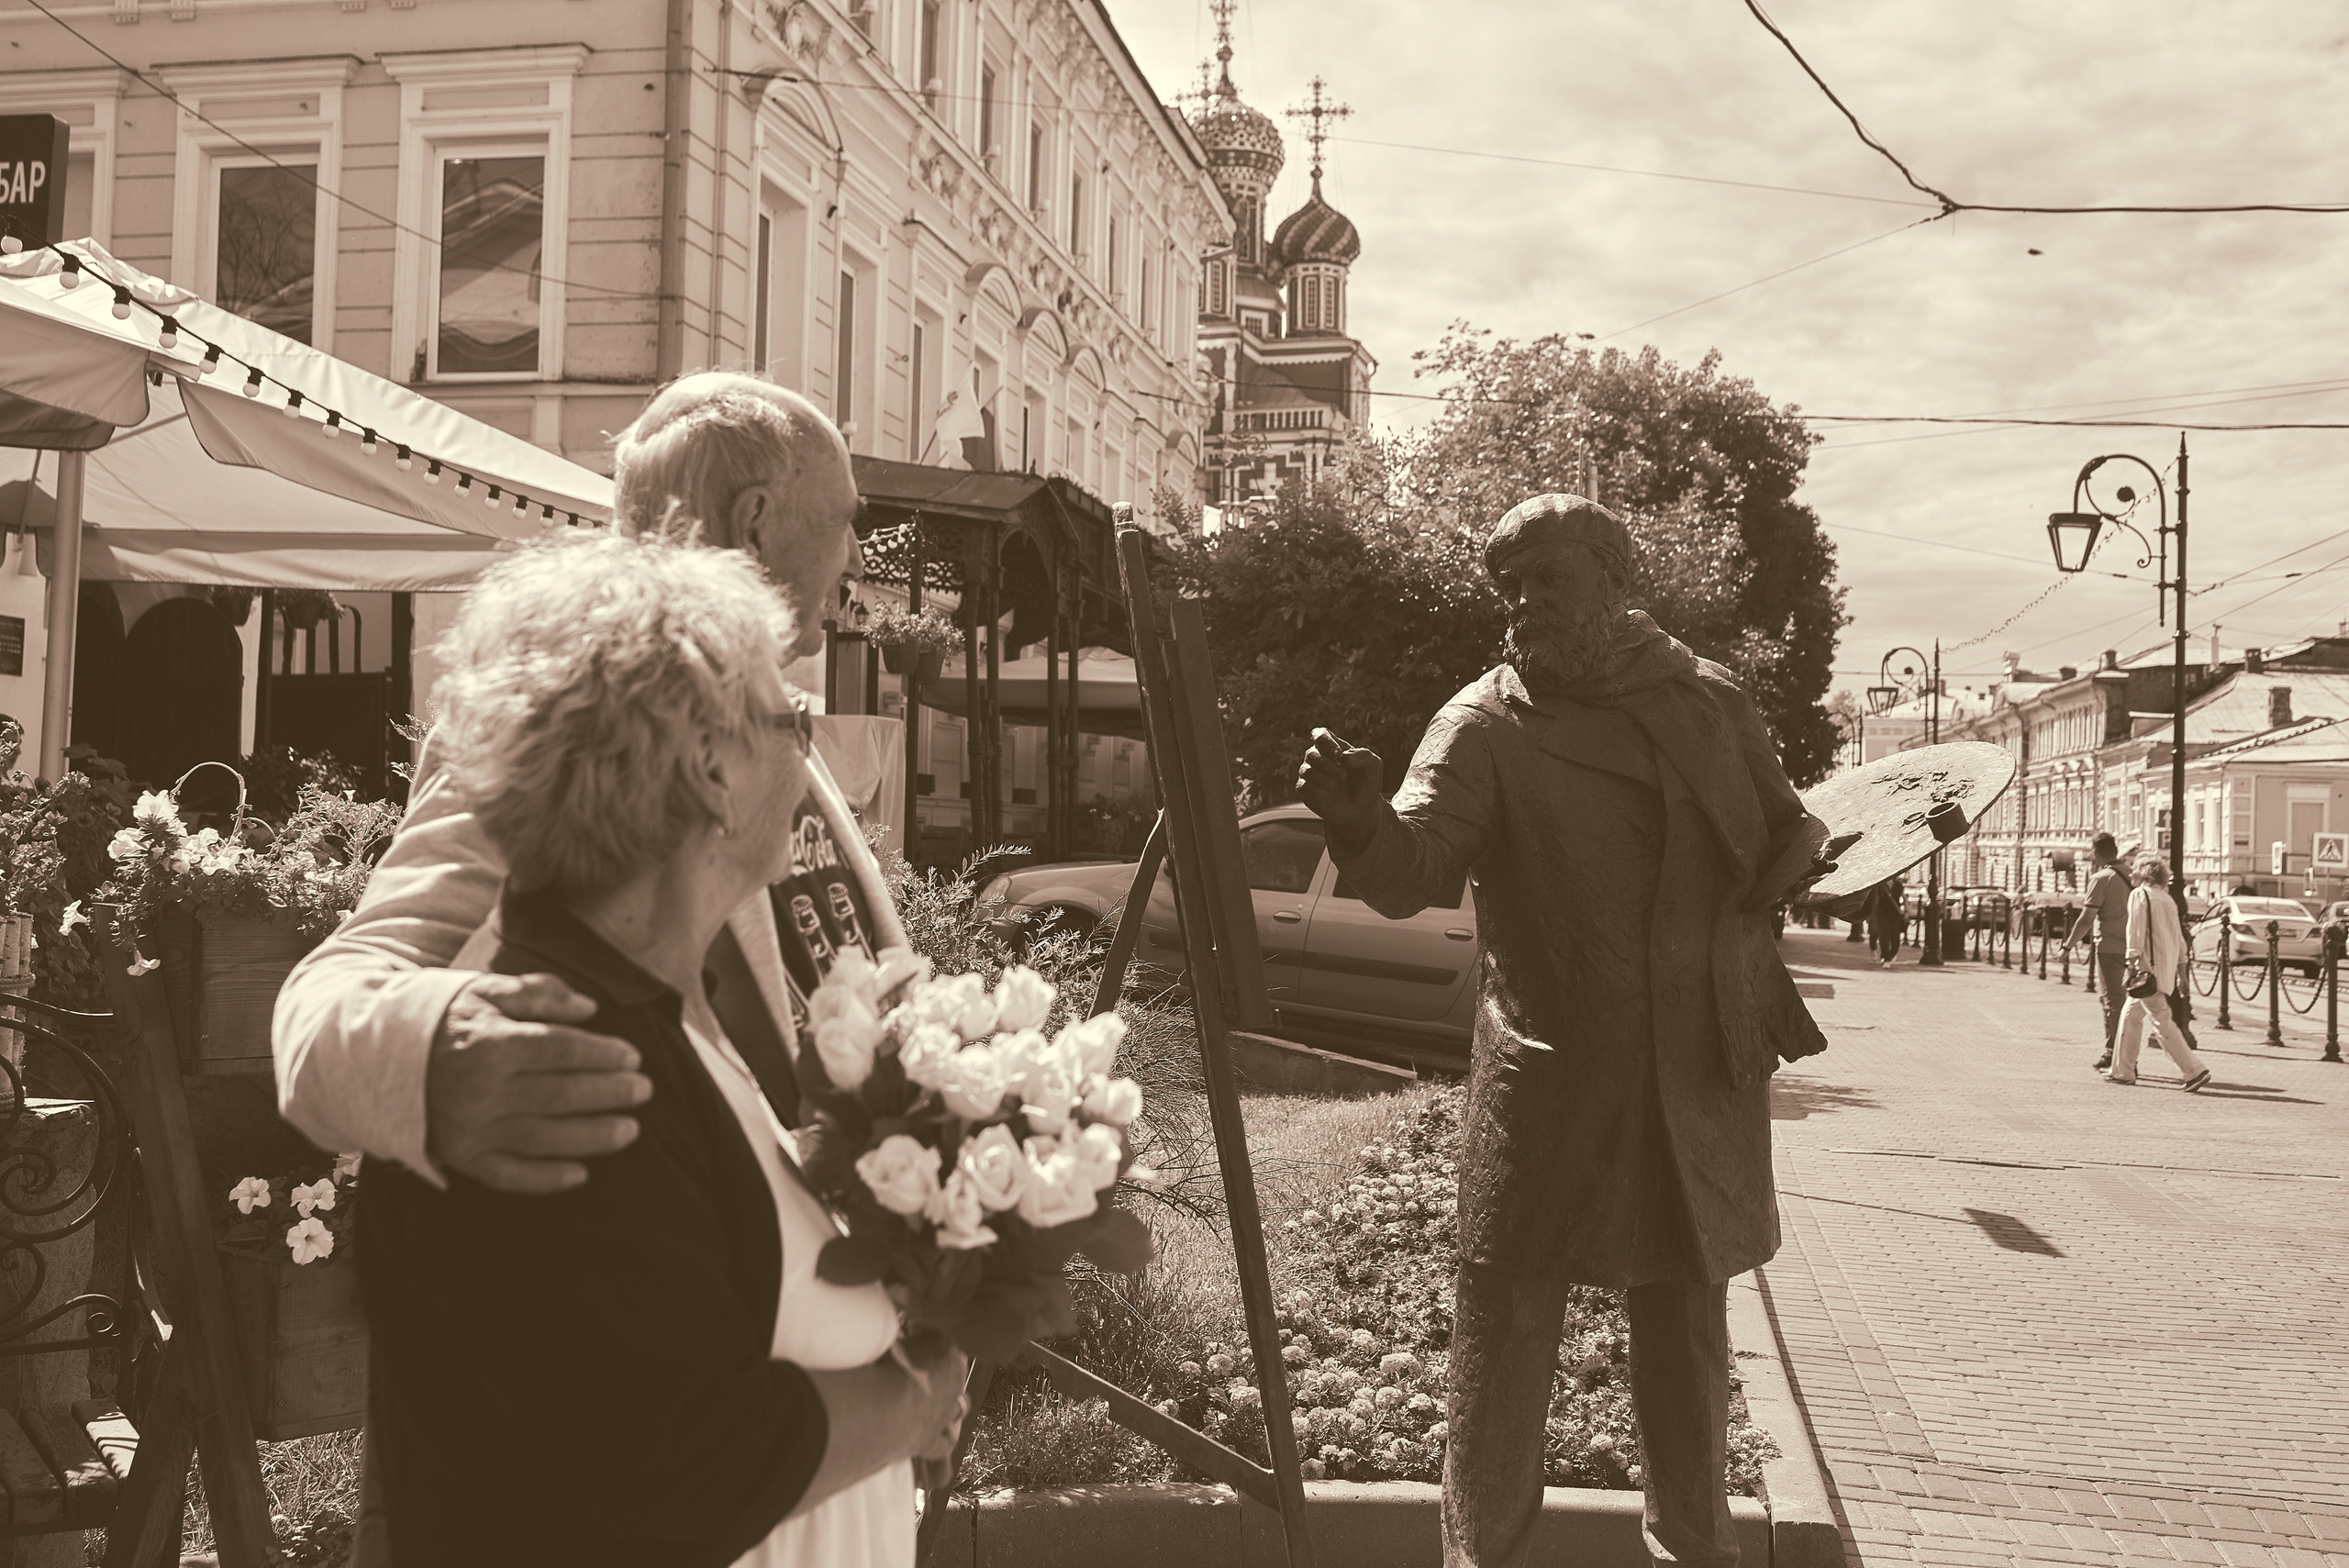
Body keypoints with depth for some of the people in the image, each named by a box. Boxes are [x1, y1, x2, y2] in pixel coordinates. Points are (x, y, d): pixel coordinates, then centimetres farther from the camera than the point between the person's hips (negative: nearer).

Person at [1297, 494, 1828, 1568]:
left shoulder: (1709, 701, 6)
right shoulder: (1483, 724, -6)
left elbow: (1787, 831, 18)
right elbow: (1409, 874, -20)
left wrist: (1792, 855, -6)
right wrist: (1362, 822, -42)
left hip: (1700, 1075, 4)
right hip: (1548, 1076, -3)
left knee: (1687, 1320, 17)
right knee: (1506, 1320, -3)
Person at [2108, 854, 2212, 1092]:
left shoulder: (2139, 895, -5)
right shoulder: (2168, 899, 17)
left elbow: (2136, 932, -13)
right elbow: (2179, 938, 18)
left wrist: (2132, 965, -15)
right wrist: (2181, 970, 22)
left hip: (2150, 966, -8)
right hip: (2167, 967, 8)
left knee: (2161, 1022, -8)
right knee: (2131, 1015, 15)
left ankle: (2195, 1070, -13)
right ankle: (2123, 1071, 18)